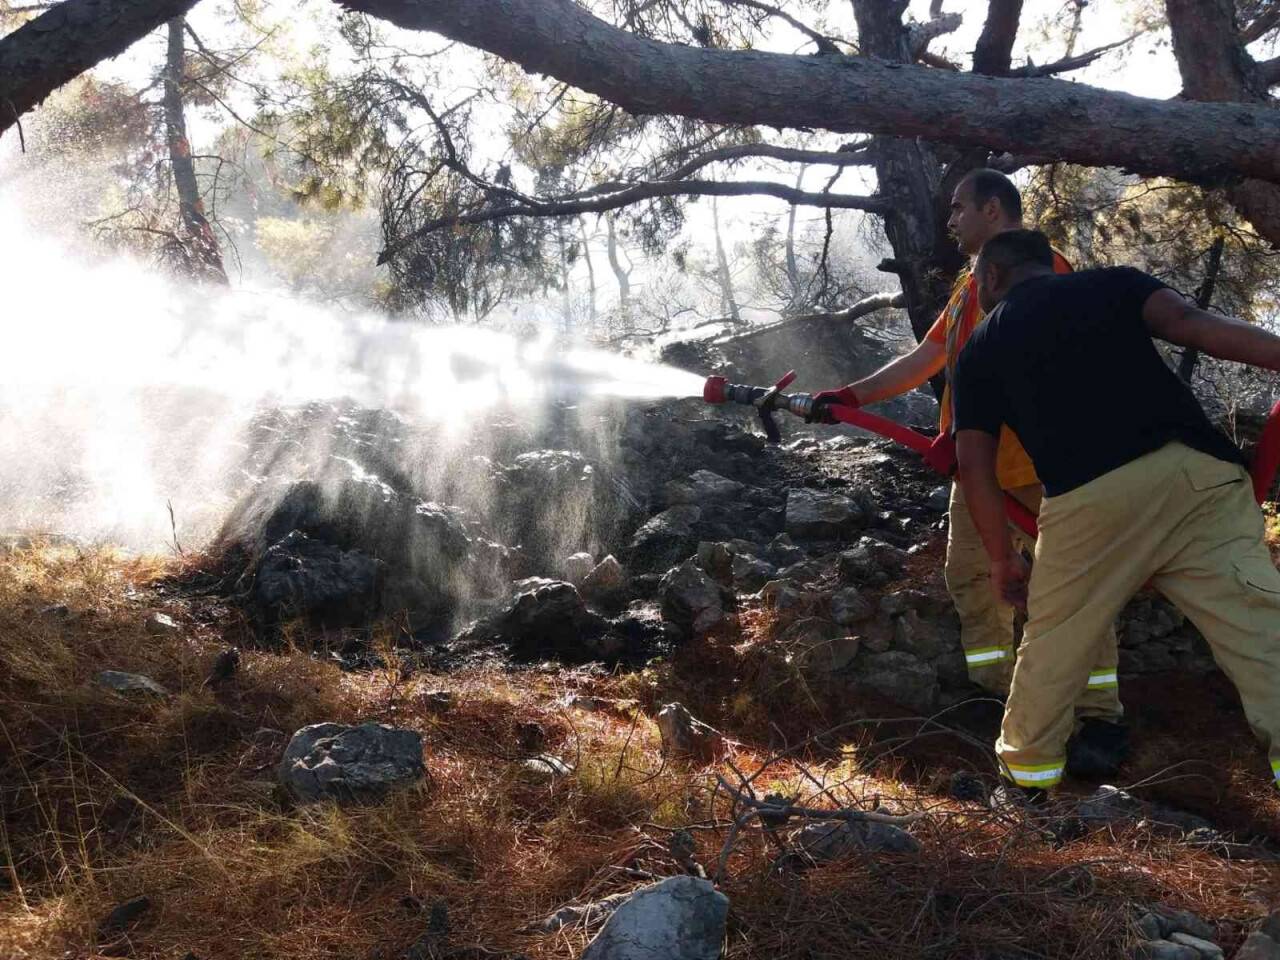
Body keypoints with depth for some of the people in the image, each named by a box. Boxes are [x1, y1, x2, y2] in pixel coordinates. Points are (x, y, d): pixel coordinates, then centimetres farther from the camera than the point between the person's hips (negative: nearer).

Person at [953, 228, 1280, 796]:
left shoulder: (981, 348, 21)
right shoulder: (1112, 282, 21)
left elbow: (974, 463, 16)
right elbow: (1187, 321, 0)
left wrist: (1002, 558, 24)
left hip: (1088, 498, 0)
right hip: (1195, 471, 1)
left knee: (1054, 638, 19)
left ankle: (1029, 764, 33)